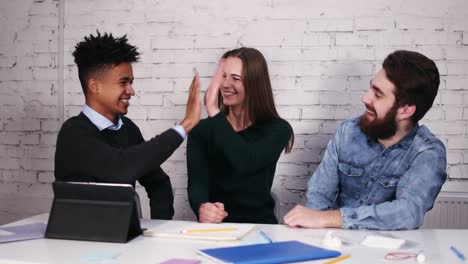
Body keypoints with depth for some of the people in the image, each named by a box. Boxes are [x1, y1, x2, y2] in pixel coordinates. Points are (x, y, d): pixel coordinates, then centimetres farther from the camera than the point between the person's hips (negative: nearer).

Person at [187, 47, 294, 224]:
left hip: (259, 227, -2)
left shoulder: (277, 129, 0)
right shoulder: (201, 129, 6)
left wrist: (213, 110, -13)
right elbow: (197, 183, -7)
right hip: (215, 226, 2)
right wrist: (202, 207, -30)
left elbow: (245, 164, -18)